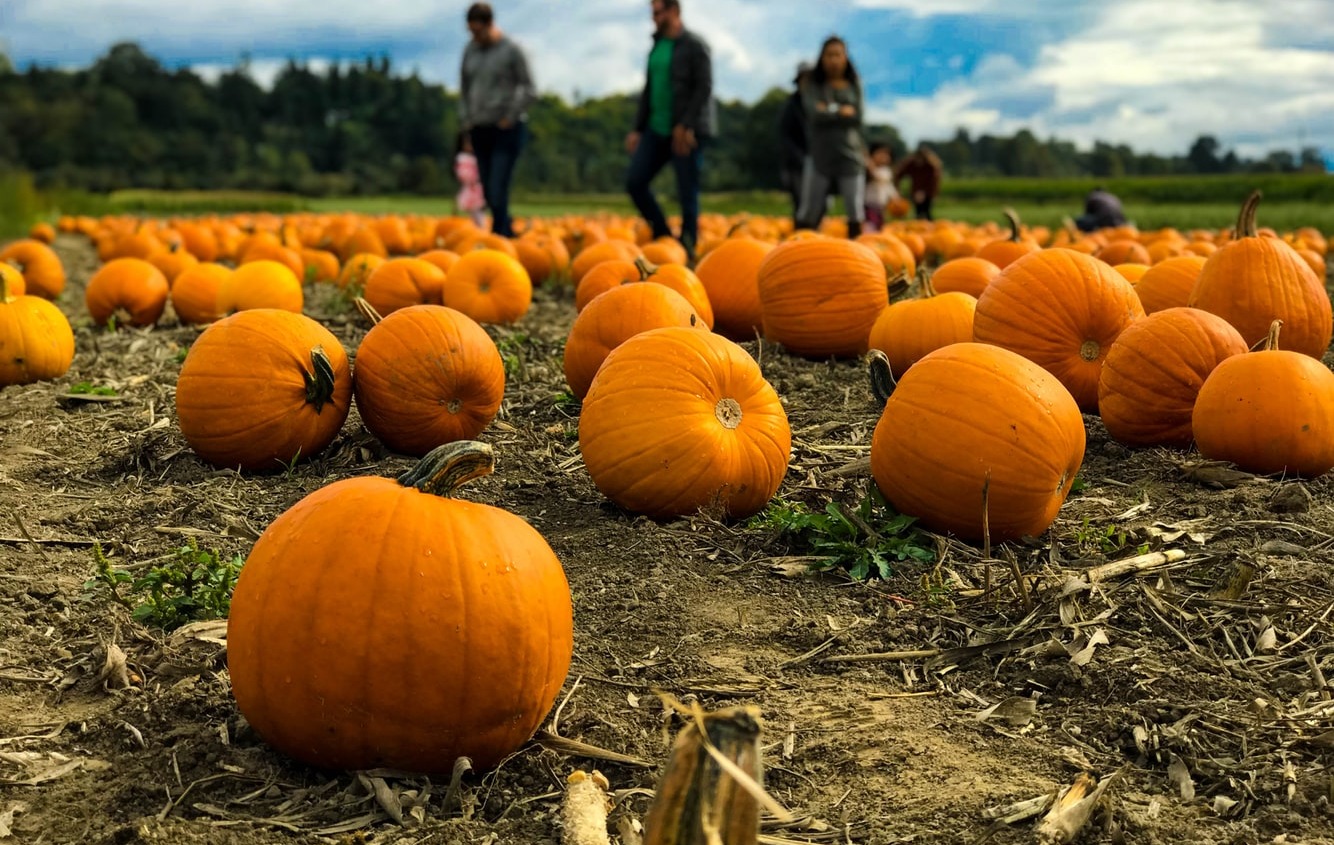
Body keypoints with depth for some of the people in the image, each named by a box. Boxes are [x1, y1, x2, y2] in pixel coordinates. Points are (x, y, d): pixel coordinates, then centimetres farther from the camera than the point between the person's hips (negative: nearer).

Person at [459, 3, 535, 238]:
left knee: (498, 191, -14)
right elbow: (464, 91, 15)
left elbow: (529, 90, -5)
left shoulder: (511, 50, -6)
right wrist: (466, 130, 12)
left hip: (507, 130, -6)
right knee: (488, 192, 6)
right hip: (480, 129, 6)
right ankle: (509, 233, 22)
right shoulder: (469, 50, 9)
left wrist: (509, 118, -9)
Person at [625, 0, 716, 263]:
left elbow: (704, 88, -13)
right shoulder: (657, 46, 16)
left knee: (687, 193, -3)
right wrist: (638, 128, 15)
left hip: (687, 132, -7)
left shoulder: (694, 46, -6)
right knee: (634, 181, 0)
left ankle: (687, 249, 6)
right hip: (657, 130, 8)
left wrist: (686, 126, -20)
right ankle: (664, 238, 11)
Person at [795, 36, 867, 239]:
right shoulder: (812, 86, 5)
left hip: (849, 157, 1)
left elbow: (856, 117, -3)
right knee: (808, 215, -1)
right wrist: (841, 111, -3)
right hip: (819, 157, -1)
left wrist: (829, 110, -5)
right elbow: (815, 115, -10)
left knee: (855, 213, -4)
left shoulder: (854, 86, 9)